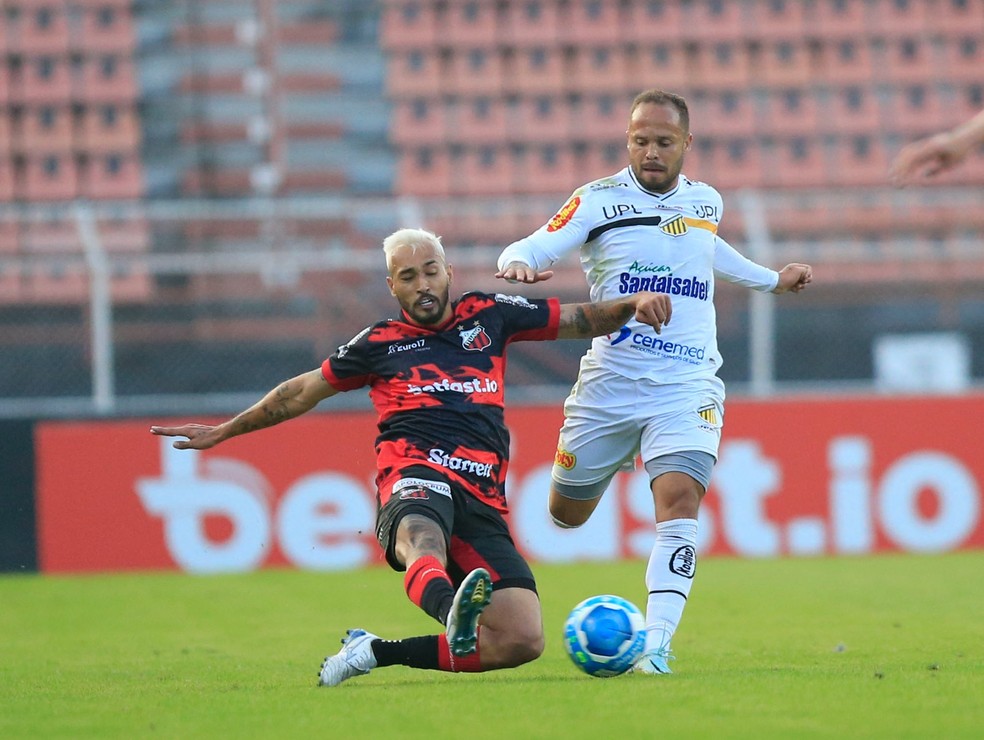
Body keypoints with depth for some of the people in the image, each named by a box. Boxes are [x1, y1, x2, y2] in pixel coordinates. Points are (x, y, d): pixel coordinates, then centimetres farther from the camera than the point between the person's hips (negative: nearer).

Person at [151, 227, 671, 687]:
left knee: (523, 641, -15)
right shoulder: (380, 343, 17)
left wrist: (632, 304, 4)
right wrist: (223, 432, 37)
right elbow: (304, 391, 31)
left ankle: (376, 652, -2)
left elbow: (581, 320, 25)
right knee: (424, 544, -42)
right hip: (416, 477, -3)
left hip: (482, 499, 3)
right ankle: (454, 613, -79)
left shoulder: (487, 315, 20)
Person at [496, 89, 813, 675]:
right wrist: (518, 264, -37)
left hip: (688, 385, 1)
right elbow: (534, 249, -13)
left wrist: (770, 279, 41)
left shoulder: (706, 202, 9)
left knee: (680, 498, -22)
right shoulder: (599, 201, -4)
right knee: (566, 514, 9)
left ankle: (656, 648, -25)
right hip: (610, 380, -1)